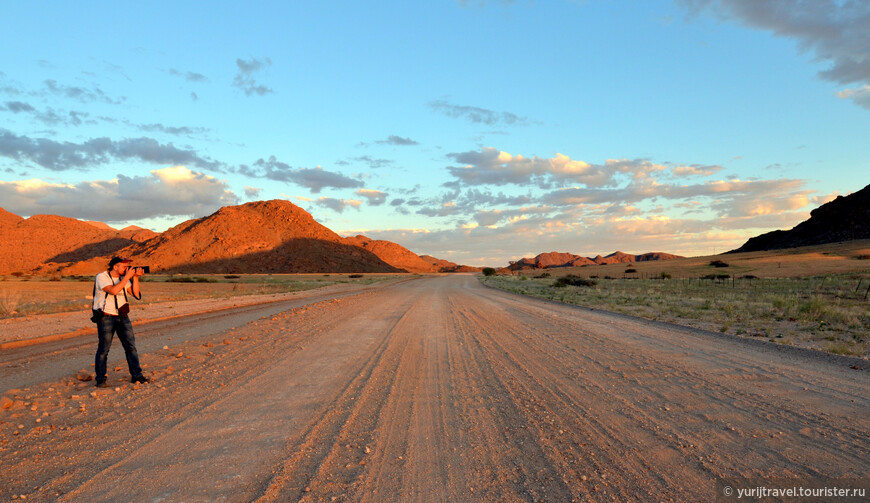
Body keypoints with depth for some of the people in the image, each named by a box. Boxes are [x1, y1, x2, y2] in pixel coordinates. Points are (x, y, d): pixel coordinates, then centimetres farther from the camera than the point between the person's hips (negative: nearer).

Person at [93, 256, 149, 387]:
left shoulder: (123, 278, 9)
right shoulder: (101, 277, -10)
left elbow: (136, 294, 2)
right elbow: (114, 290, -27)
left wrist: (135, 277, -7)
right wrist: (127, 277, -22)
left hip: (123, 317, 6)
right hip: (106, 317, -6)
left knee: (131, 346, 3)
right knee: (103, 349, 0)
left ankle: (136, 375, 9)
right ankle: (100, 380, 10)